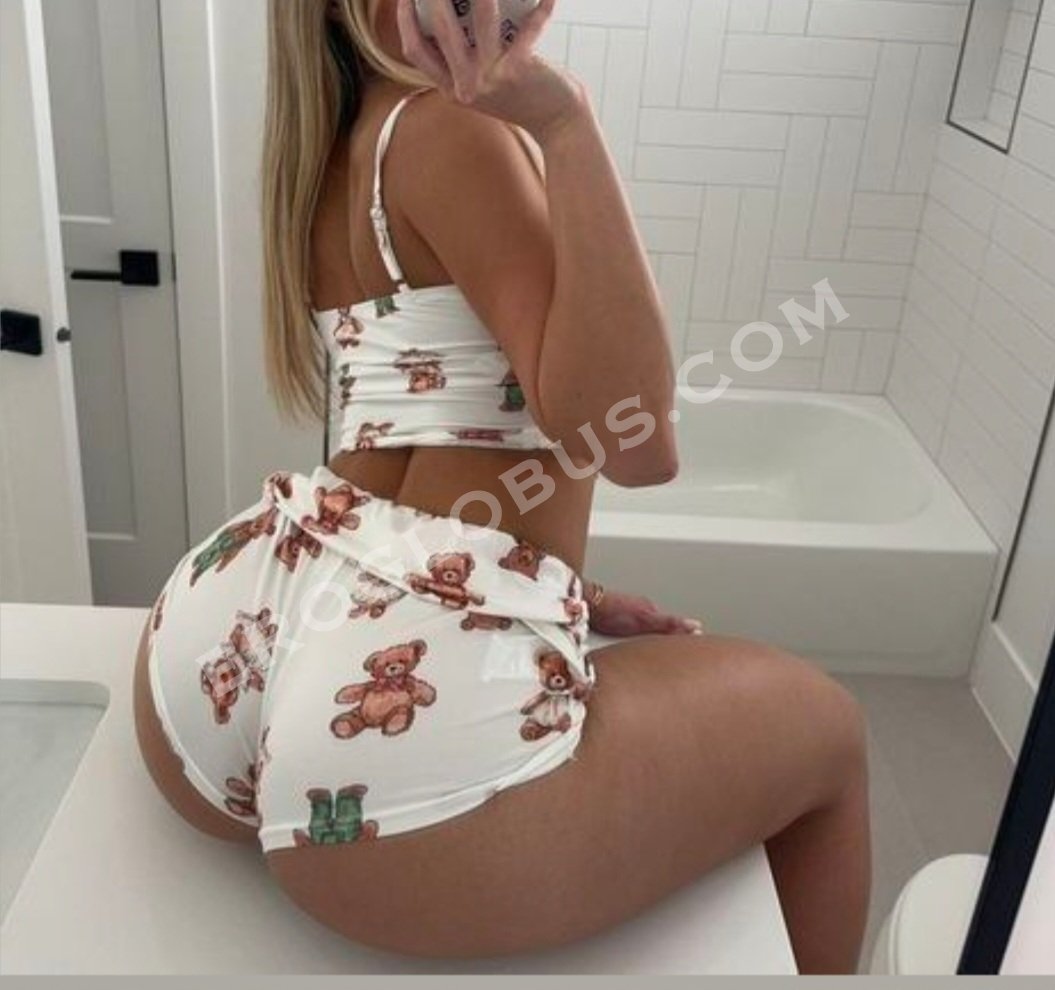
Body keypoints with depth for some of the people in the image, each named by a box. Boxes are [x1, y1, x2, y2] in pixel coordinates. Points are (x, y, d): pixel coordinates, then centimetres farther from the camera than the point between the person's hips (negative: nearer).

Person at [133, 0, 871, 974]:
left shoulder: (331, 151, 20)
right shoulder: (449, 126, -7)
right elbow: (635, 442, -18)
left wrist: (552, 588, 22)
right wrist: (564, 124, -20)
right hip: (408, 707, -9)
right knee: (824, 725, 17)